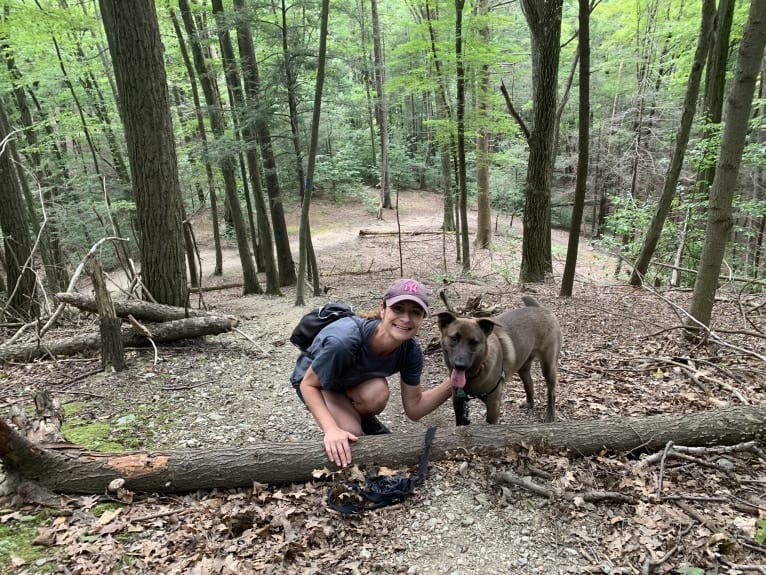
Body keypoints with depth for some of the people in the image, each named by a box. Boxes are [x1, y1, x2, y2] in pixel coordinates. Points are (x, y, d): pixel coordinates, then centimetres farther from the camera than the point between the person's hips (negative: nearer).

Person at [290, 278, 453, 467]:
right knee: (352, 436, -25)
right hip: (315, 378, -3)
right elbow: (308, 384, -25)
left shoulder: (411, 349, -26)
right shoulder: (344, 340, -42)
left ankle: (363, 418, 5)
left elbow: (414, 409, -16)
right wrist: (331, 429, -38)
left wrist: (451, 382, -31)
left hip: (354, 380, 4)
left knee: (377, 393, -29)